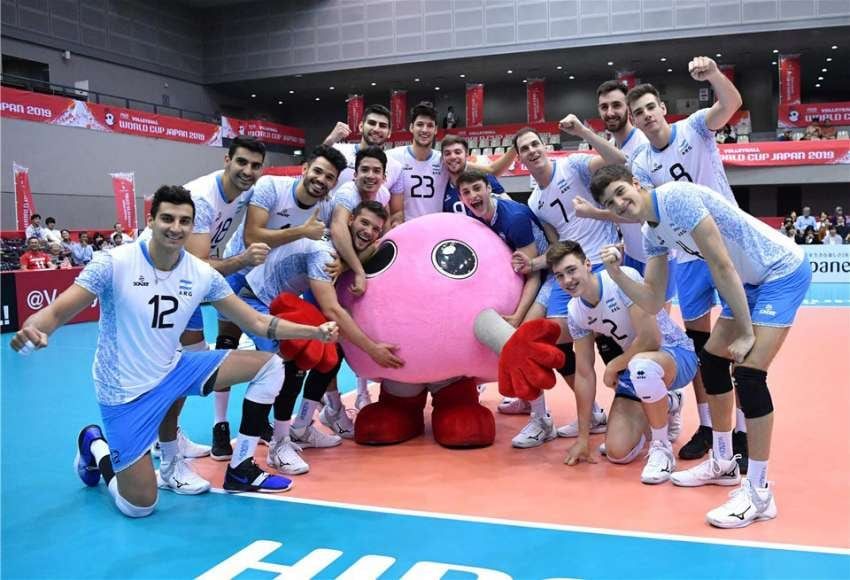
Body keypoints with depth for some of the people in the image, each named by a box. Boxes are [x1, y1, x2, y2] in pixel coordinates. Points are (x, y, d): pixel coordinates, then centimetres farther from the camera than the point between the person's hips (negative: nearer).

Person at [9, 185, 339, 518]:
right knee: (139, 506, -5)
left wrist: (314, 331, -11)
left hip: (174, 370, 5)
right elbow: (56, 312, -20)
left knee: (269, 366, -4)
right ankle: (95, 446, 27)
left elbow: (256, 322, -2)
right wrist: (32, 328, -44)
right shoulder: (114, 263, -19)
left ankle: (240, 470, 7)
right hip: (125, 391, -5)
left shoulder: (202, 274, -6)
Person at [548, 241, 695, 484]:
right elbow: (584, 374, 0)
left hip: (677, 353, -6)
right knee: (617, 453, -5)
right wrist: (582, 438, 1)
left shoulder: (623, 278, -24)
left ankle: (662, 448, -15)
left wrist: (613, 366, -11)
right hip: (635, 365, 6)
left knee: (641, 365, -43)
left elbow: (651, 339, -27)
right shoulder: (575, 313, -5)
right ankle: (666, 407, 27)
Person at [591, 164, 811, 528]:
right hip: (751, 281, 9)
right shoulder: (652, 234, 3)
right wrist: (616, 273, -12)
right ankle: (723, 463, 26)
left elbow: (722, 267, -24)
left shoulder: (676, 197, -23)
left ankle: (758, 493, -6)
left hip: (783, 270, -9)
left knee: (748, 373, -16)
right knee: (712, 361, 10)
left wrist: (746, 334, -21)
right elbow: (652, 302, 3)